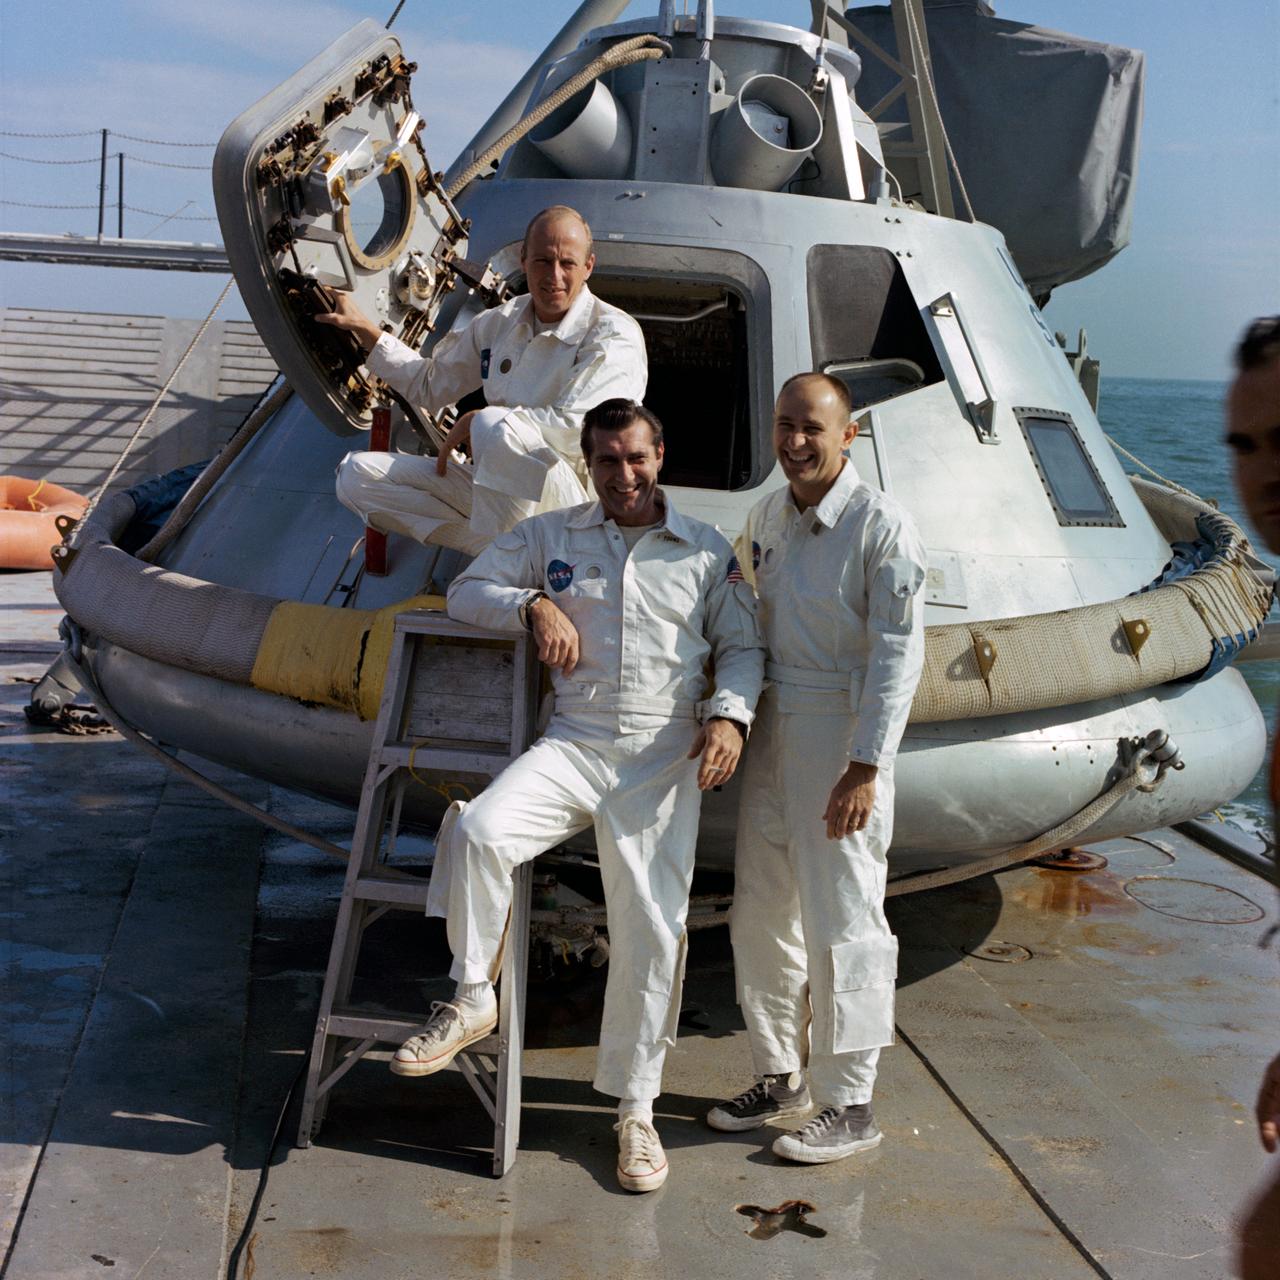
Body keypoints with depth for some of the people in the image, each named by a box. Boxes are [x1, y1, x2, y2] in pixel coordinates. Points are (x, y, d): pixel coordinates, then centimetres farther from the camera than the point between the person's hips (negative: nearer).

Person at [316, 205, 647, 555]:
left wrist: (477, 421, -16)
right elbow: (430, 383, 24)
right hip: (495, 488, 8)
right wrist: (363, 328, 16)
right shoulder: (500, 322, 9)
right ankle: (493, 546, -13)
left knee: (498, 429, -38)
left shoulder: (615, 335, -12)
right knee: (356, 475, -2)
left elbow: (575, 426, -26)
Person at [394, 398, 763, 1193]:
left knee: (652, 931, -3)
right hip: (573, 745, 1)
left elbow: (743, 647, 13)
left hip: (664, 759, 0)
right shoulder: (550, 537, 13)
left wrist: (729, 715, -7)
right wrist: (533, 606, -5)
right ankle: (472, 1001, -7)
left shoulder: (707, 551, 11)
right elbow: (467, 591, 15)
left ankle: (636, 1109, 13)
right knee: (478, 829, -28)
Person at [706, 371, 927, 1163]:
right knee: (761, 913, 11)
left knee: (841, 922, -3)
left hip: (842, 738, -7)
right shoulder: (767, 517, 11)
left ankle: (850, 1105, 9)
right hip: (772, 730, 7)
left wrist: (865, 768, -18)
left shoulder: (882, 525, -10)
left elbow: (898, 653, -13)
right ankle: (782, 1076, 27)